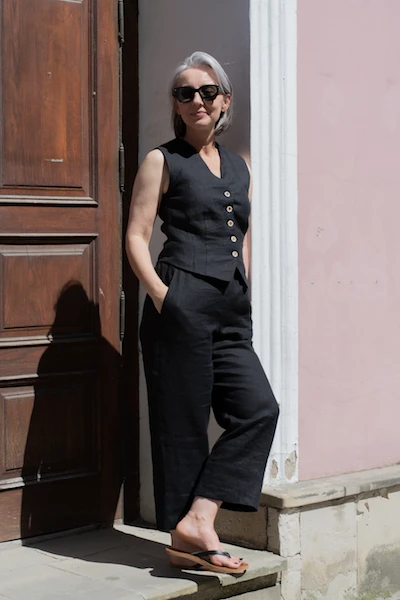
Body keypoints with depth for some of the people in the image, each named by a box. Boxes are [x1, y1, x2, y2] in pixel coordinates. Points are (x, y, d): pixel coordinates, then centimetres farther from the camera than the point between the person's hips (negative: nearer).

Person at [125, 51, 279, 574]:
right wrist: (161, 294, -14)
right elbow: (136, 238, -2)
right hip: (182, 307, -6)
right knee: (184, 423, -2)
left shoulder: (239, 167, 19)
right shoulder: (163, 161, 3)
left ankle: (197, 520, -6)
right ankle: (185, 539, 8)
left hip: (231, 314, 6)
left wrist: (242, 292, 15)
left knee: (259, 409, -7)